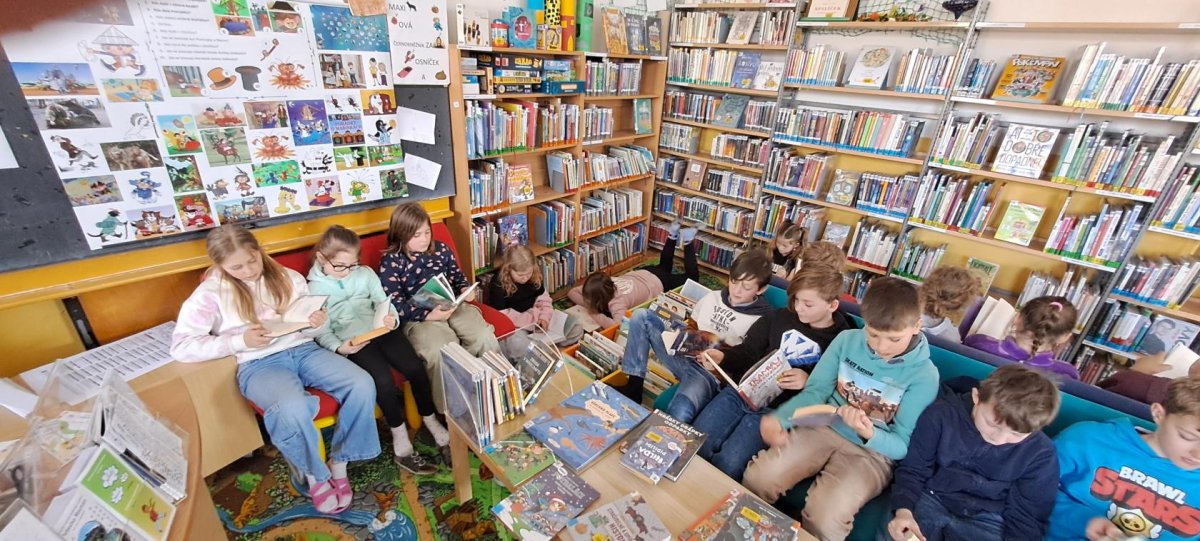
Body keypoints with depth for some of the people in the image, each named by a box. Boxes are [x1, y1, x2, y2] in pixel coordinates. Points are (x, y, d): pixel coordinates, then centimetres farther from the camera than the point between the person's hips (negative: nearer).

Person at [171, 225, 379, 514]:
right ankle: (315, 475, -5)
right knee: (292, 409, -36)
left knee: (362, 385, -23)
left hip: (303, 350, 3)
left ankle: (339, 463, -3)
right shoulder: (211, 293, 0)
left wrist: (318, 324, -11)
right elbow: (181, 346, -5)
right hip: (258, 364, -3)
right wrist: (240, 341, -17)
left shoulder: (288, 278, 8)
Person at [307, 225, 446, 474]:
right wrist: (338, 347, -17)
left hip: (381, 331, 3)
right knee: (384, 381, -26)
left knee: (416, 368, -17)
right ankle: (401, 444, -9)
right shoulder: (315, 288, 7)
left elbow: (383, 302, 11)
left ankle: (431, 421, 6)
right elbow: (321, 331, 2)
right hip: (353, 342, -3)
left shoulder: (366, 274, 14)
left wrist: (391, 318, -12)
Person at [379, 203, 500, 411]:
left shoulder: (441, 249, 12)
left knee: (485, 337, -22)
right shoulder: (391, 262, -2)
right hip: (418, 318, -4)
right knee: (439, 353, -33)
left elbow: (457, 277, 23)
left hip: (454, 306, 5)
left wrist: (465, 290, -1)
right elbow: (397, 307, -8)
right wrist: (429, 314, -22)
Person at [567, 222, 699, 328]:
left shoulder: (617, 301, -45)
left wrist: (596, 315, -50)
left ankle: (687, 242, 24)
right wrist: (589, 306, -32)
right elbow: (571, 292, -16)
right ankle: (673, 235, 38)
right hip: (643, 274, 6)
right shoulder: (601, 283, -28)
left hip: (658, 283, -6)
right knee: (664, 266, 41)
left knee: (692, 277, 23)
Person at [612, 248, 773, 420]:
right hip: (683, 355, 6)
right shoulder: (712, 297, 14)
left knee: (679, 414, -40)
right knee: (642, 316, -11)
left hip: (711, 372, -6)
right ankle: (634, 386, -12)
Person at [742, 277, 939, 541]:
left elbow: (902, 447, -9)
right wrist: (778, 419, -22)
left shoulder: (924, 375, -12)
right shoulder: (847, 340, -5)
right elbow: (815, 392, -3)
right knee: (756, 478, -17)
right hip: (824, 429, 3)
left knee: (823, 519, -29)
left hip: (873, 452, -2)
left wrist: (869, 433, -33)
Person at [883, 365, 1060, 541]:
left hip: (984, 520, 1)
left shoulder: (1040, 453, -7)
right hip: (930, 499, -1)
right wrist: (903, 510, -19)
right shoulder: (942, 415, -12)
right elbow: (913, 469, -5)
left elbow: (1026, 517, 1)